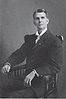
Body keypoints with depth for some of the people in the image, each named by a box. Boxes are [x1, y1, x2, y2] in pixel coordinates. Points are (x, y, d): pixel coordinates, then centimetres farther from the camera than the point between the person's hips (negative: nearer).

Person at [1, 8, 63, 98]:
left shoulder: (55, 41, -6)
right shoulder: (29, 38, 17)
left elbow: (56, 66, -15)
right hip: (26, 79, 7)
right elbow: (19, 54, 9)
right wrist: (8, 64, -13)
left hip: (40, 83, -6)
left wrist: (35, 72, -26)